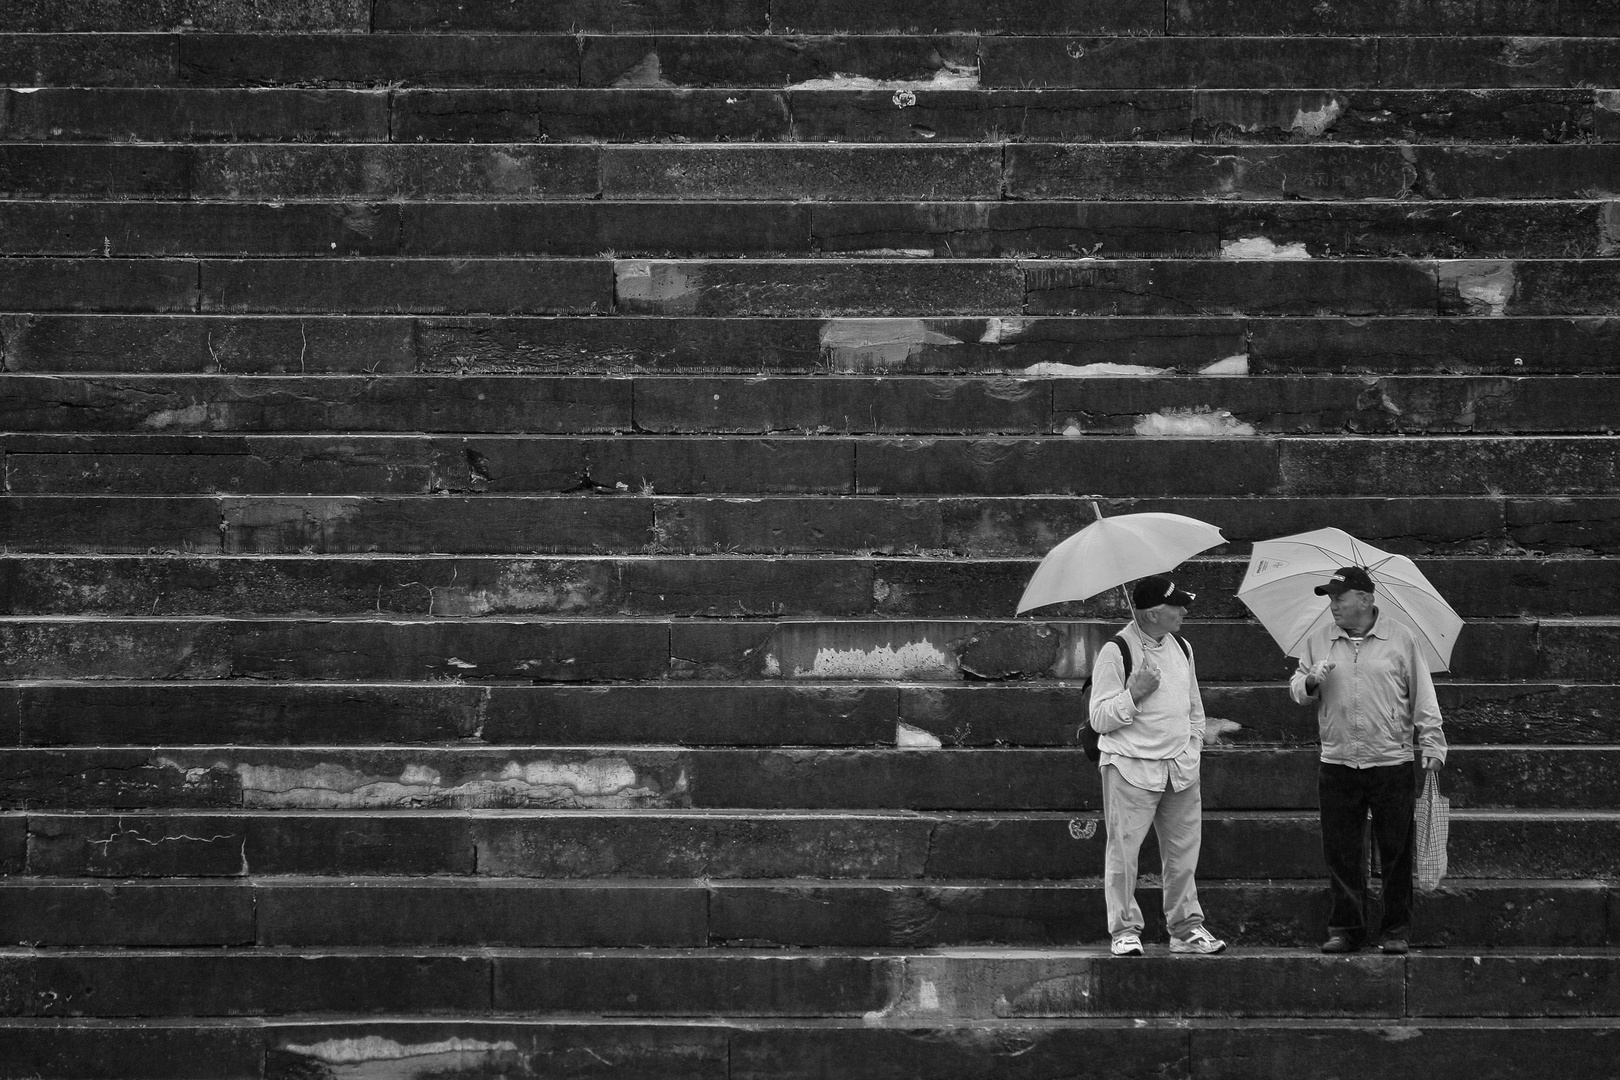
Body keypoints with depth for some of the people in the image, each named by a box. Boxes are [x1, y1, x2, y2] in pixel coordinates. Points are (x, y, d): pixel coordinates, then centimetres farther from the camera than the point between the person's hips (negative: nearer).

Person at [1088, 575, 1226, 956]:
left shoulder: (1181, 648, 12)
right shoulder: (1115, 652, -9)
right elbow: (1100, 720, -9)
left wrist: (1192, 748, 14)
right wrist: (1135, 693, -19)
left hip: (1180, 768, 6)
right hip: (1131, 768, -6)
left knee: (1183, 852, 7)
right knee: (1124, 850, -5)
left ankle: (1186, 928, 16)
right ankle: (1125, 930, 3)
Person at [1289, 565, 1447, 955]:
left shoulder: (1400, 640, 2)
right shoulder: (1319, 642, 10)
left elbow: (1423, 696, 3)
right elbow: (1296, 690, 13)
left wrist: (1432, 744, -4)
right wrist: (1310, 682, -9)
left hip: (1392, 764, -2)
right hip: (1337, 764, 2)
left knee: (1395, 850, 1)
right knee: (1340, 850, 3)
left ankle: (1396, 931, 10)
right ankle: (1346, 927, 12)